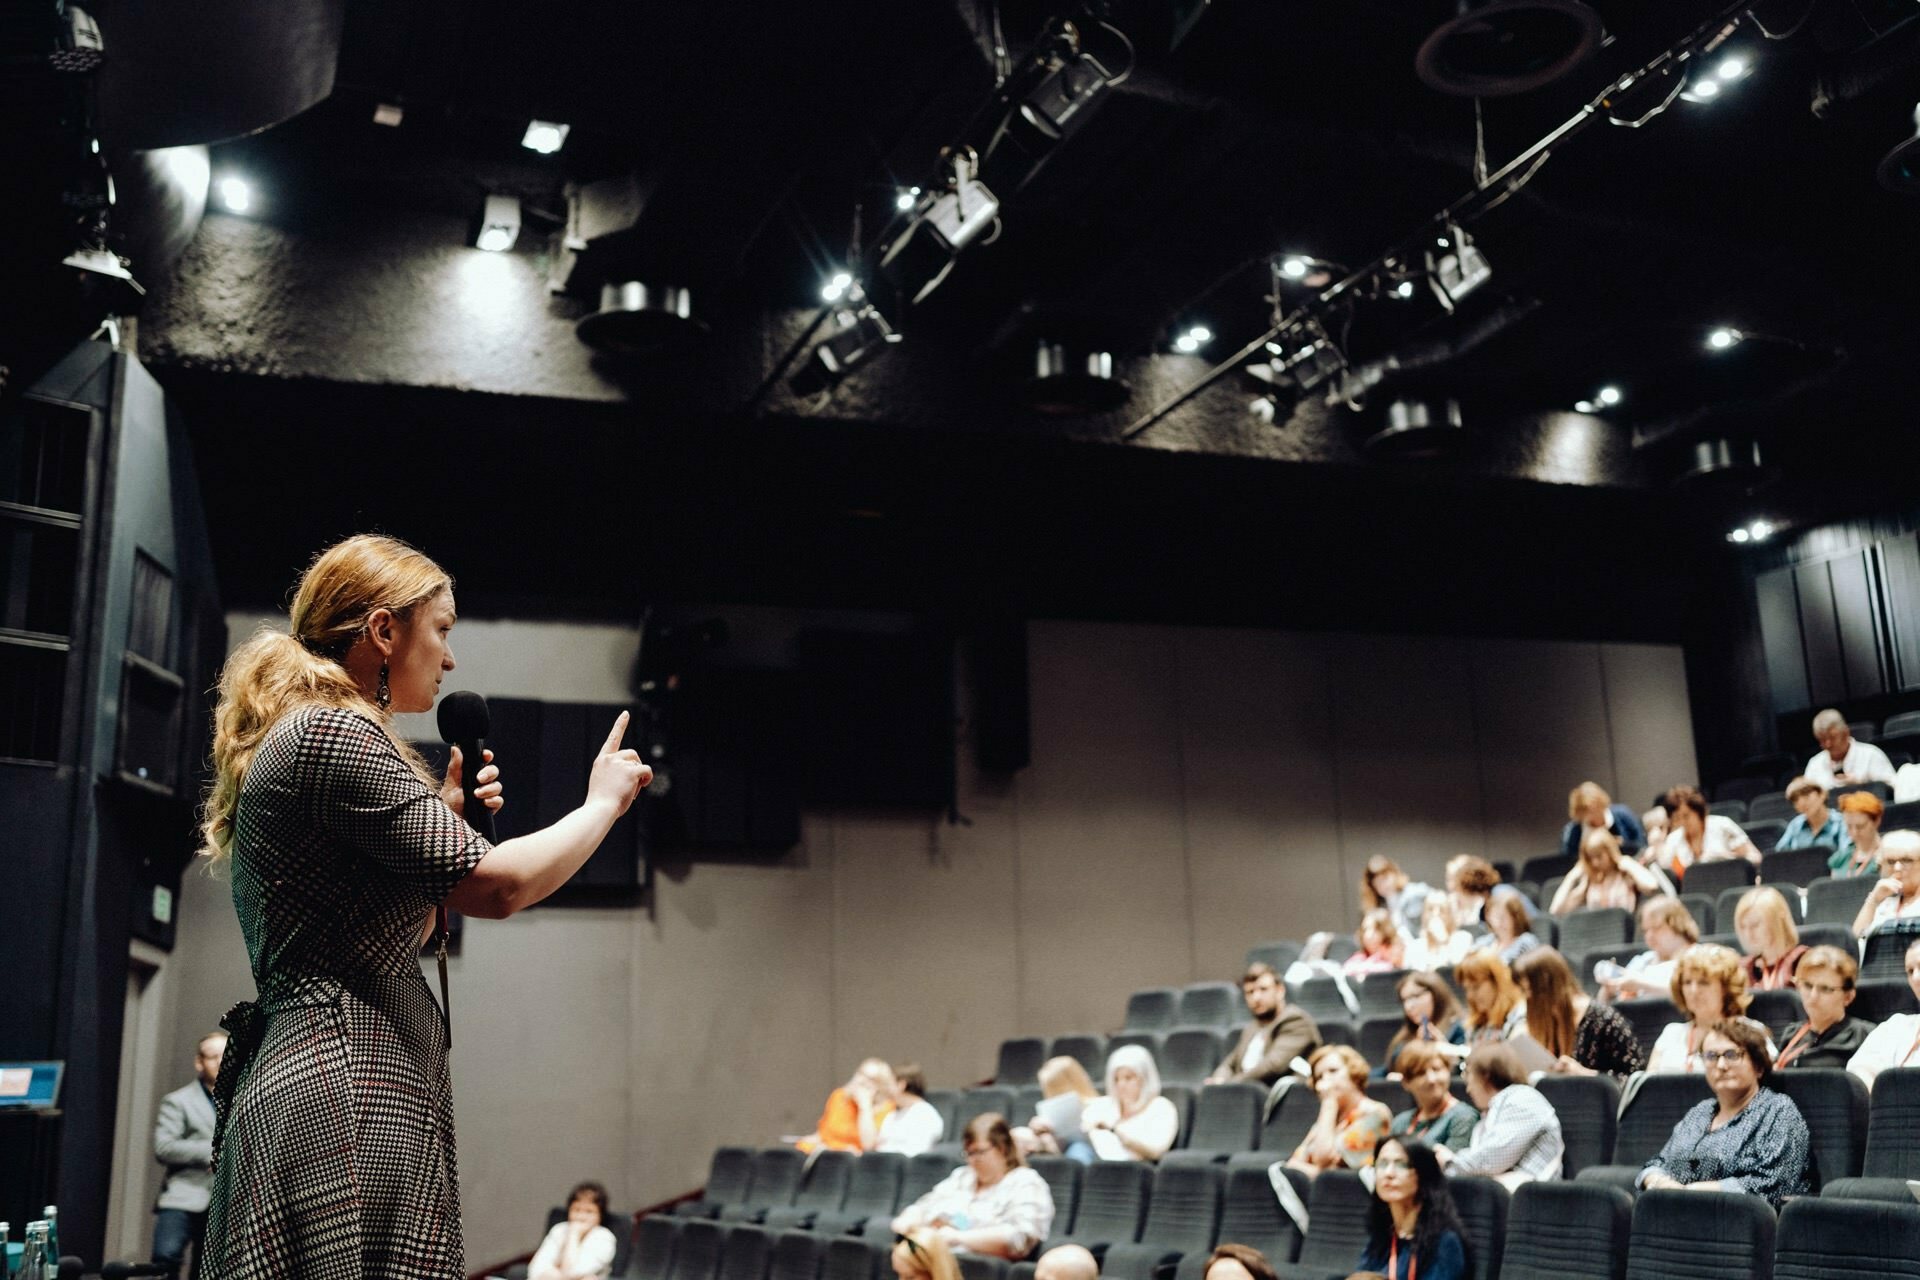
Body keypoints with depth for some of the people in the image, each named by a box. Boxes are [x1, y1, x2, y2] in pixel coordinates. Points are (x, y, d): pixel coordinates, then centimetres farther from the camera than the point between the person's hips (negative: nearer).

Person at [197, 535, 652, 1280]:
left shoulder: (293, 741, 20)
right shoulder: (334, 733, -11)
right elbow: (497, 887, -16)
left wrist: (443, 813, 21)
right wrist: (605, 799, -1)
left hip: (301, 1073, 11)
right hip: (344, 1087, -11)